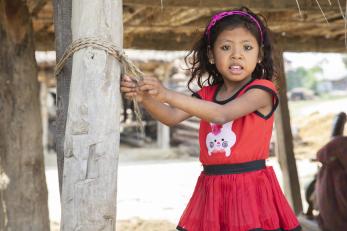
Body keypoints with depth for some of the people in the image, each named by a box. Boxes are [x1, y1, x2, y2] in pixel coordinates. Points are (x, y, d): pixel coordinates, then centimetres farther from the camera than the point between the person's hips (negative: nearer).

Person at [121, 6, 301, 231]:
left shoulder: (261, 90, -8)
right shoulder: (208, 93, 13)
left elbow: (222, 115, -23)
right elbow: (172, 117, 2)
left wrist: (168, 95, -29)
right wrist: (146, 97, -18)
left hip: (250, 187, -5)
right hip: (212, 190, 6)